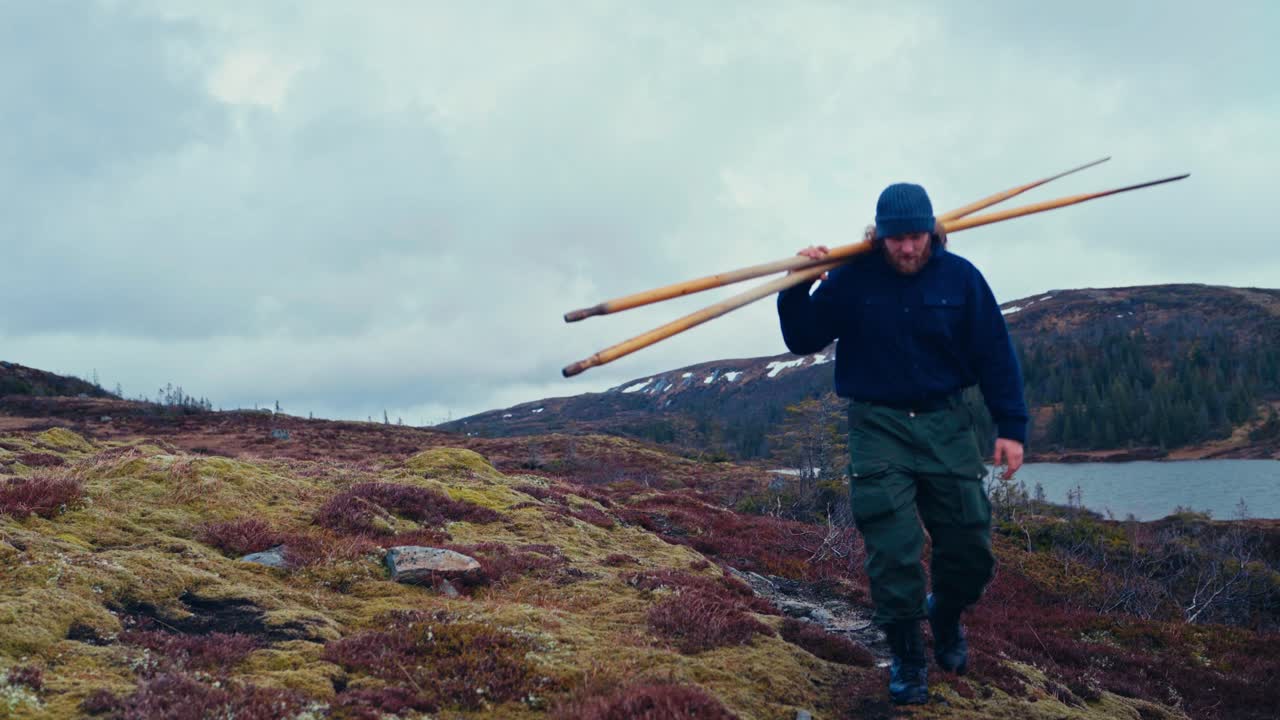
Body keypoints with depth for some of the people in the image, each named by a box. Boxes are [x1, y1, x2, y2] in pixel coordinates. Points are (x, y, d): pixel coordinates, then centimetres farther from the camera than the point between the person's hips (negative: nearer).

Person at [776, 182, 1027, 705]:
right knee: (893, 550, -7)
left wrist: (1011, 427, -3)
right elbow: (802, 340, 0)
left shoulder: (960, 277, -4)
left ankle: (946, 617, 37)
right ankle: (907, 657, 12)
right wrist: (797, 287, -16)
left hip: (946, 423, 2)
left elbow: (996, 356, 0)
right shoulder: (852, 279, -6)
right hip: (878, 426, -1)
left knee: (970, 546, 5)